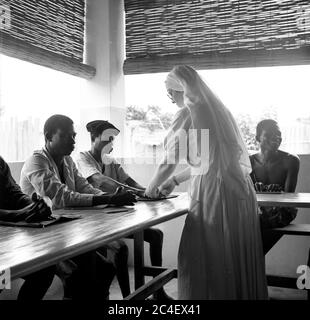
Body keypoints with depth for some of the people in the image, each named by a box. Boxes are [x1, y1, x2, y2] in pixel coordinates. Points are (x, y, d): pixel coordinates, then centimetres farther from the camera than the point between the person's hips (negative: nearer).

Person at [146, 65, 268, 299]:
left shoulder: (189, 113, -8)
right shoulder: (216, 108, 16)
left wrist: (153, 184, 12)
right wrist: (175, 180, 25)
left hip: (215, 192, -8)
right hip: (239, 190, 8)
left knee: (207, 259, 3)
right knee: (237, 258, 15)